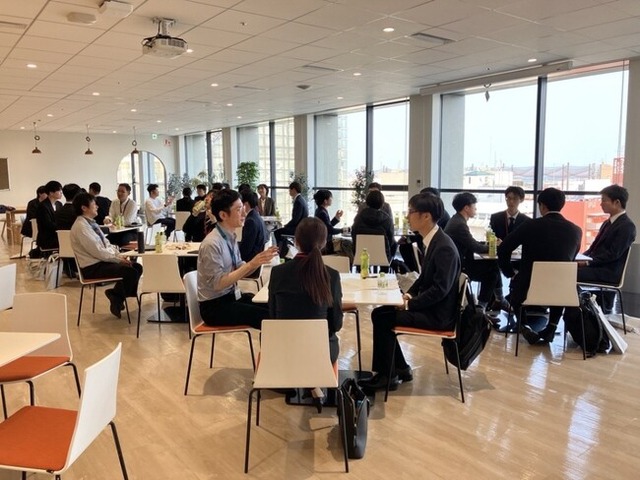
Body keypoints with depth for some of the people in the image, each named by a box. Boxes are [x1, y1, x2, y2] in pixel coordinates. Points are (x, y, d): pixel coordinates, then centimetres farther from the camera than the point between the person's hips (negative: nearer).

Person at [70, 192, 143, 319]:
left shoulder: (91, 222, 11)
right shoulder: (81, 226, -18)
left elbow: (106, 243, 15)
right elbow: (97, 251, -22)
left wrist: (119, 255, -1)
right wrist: (118, 259, -14)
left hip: (102, 260, 9)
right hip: (92, 267, -9)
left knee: (137, 267, -1)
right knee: (130, 272, -20)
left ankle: (116, 293, 6)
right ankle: (117, 299, 0)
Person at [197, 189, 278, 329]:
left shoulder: (231, 237, 4)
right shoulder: (212, 244, -21)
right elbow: (218, 283, -23)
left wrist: (258, 261, -10)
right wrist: (251, 264, -26)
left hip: (231, 296, 8)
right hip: (215, 305, -8)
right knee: (268, 317, -17)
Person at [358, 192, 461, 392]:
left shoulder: (444, 248, -23)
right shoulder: (432, 241, 7)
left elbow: (440, 290, -25)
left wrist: (410, 304, -19)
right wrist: (409, 294, 4)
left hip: (438, 314, -9)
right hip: (429, 307, 9)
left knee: (382, 317, -14)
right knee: (380, 312, 6)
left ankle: (386, 375, 2)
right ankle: (400, 368, 14)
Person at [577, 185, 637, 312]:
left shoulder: (627, 226, -12)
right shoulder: (608, 223, 17)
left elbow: (613, 254, -18)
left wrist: (588, 262, -19)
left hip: (609, 273, -9)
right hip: (598, 268, 9)